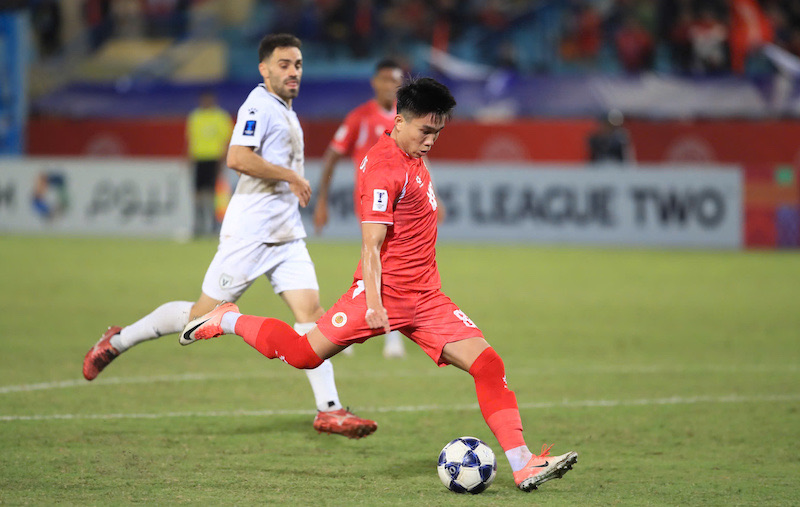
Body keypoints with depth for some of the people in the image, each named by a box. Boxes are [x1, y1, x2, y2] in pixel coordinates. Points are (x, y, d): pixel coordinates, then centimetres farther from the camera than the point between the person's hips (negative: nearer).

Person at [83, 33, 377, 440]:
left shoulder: (285, 111, 18)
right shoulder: (259, 106, -12)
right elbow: (238, 158, -26)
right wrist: (290, 176, -19)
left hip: (285, 234, 9)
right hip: (249, 233, -9)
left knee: (310, 311, -5)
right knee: (203, 316, -3)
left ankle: (328, 410, -8)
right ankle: (118, 341, 15)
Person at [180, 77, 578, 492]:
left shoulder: (412, 158, 15)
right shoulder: (385, 166, -14)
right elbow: (371, 244, -18)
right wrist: (373, 303, -25)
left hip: (426, 297, 8)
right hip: (387, 292, -8)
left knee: (487, 364, -6)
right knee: (304, 354, -8)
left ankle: (522, 465, -10)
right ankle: (227, 321, 19)